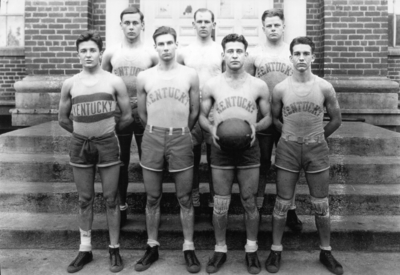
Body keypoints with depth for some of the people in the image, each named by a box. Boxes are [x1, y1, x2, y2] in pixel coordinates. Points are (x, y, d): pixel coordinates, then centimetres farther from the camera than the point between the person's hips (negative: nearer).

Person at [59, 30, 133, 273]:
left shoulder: (114, 82, -3)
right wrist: (82, 132, 13)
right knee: (85, 200, 10)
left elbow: (127, 117, 1)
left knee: (111, 199, 3)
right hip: (79, 145, 2)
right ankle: (85, 249, 22)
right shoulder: (70, 84, 3)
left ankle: (115, 249, 16)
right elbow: (63, 119, 12)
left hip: (107, 145, -2)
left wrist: (107, 132, 9)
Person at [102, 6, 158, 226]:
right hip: (118, 115, 2)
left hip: (144, 115, -1)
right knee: (121, 162, 10)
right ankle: (122, 206, 24)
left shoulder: (151, 54, -2)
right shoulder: (110, 53, 3)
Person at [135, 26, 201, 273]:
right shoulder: (144, 77, 4)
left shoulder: (190, 75, 1)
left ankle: (189, 248, 16)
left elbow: (195, 111, 8)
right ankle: (152, 246, 22)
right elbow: (142, 113, 12)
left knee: (185, 198, 4)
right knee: (153, 198, 8)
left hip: (181, 138, -1)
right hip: (152, 138, 1)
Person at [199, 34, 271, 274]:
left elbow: (269, 117, 6)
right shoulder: (212, 85, 1)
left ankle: (252, 249, 25)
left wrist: (255, 127, -14)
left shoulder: (259, 85, 0)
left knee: (249, 202, 8)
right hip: (221, 149, 0)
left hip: (249, 149, 0)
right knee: (221, 204, 5)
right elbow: (202, 115, 8)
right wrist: (211, 128, -13)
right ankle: (221, 249, 23)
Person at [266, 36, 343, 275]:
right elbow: (274, 119, 8)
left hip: (317, 149, 1)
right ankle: (276, 250, 21)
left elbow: (336, 120, 6)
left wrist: (317, 137, 10)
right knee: (283, 203, 6)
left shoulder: (325, 87, -5)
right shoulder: (281, 89, -5)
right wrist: (291, 135, 7)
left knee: (321, 205, 8)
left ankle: (326, 252, 26)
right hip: (288, 149, 0)